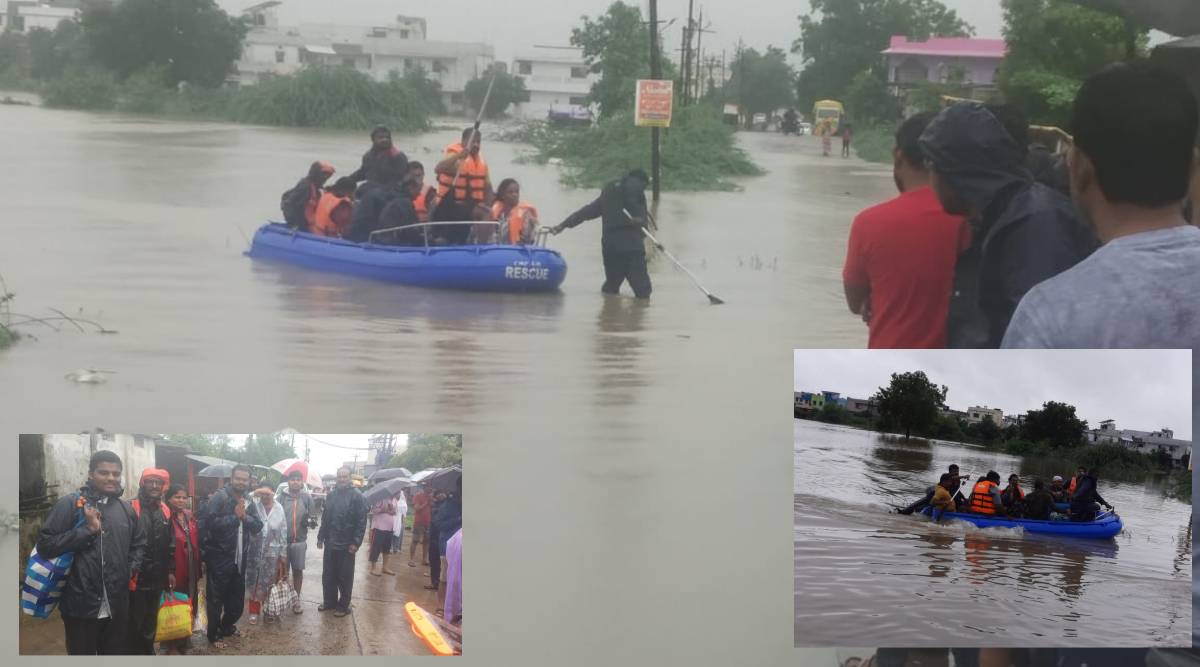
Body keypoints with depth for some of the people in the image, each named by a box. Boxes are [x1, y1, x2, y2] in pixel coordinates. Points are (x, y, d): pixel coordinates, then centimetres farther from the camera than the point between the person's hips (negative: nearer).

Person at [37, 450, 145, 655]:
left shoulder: (126, 510, 12)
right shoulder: (70, 504, -6)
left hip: (117, 607, 5)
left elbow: (139, 543, 28)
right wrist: (88, 529, -16)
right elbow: (45, 544, -14)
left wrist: (131, 569, 10)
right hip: (81, 606, -5)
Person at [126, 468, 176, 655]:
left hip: (157, 578, 6)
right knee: (134, 623, 0)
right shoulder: (131, 508, -12)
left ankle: (147, 651, 28)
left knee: (151, 622, 16)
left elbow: (170, 545, 15)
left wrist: (170, 571, 12)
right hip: (136, 577, -6)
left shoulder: (165, 511, 9)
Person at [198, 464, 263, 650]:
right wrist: (235, 516, -20)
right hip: (219, 558, -6)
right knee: (216, 599, 4)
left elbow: (258, 526, 2)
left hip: (239, 559, 6)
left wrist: (244, 517, -16)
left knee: (237, 597, 17)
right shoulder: (219, 498, -12)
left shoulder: (248, 503, 9)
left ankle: (227, 626, 37)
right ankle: (213, 635, 16)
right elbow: (210, 523, -23)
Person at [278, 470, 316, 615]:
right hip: (282, 540, -1)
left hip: (300, 540, 1)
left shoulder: (307, 497, 2)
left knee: (298, 570, 8)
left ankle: (296, 599, 18)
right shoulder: (281, 497, -3)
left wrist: (311, 521, -18)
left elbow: (312, 516, 4)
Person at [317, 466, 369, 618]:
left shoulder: (356, 497, -9)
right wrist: (321, 537, 11)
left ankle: (343, 605, 12)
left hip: (347, 545, -5)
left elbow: (361, 521, -12)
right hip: (330, 543, 5)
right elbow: (325, 518, 16)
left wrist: (356, 542, -16)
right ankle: (329, 601, 24)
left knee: (344, 577, 3)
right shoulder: (331, 495, 9)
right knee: (328, 575, 11)